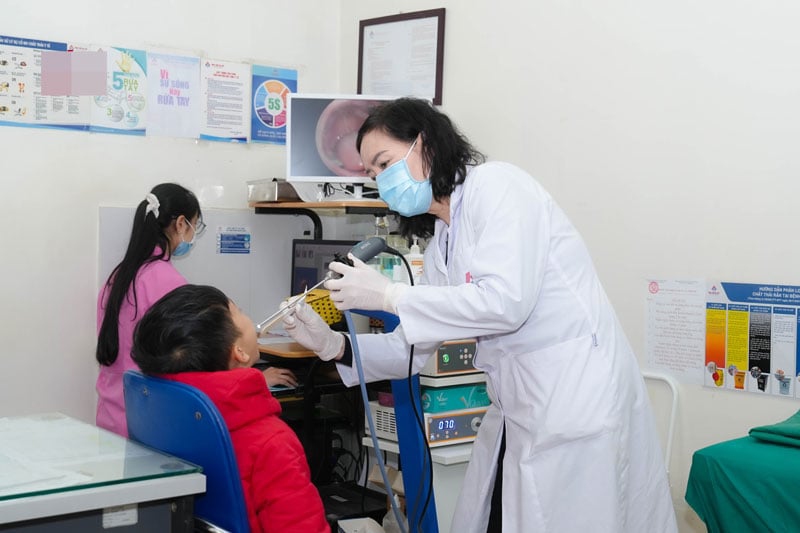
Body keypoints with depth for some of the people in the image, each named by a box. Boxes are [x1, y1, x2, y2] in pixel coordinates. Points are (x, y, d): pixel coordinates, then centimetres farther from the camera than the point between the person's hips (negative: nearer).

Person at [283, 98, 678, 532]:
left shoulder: (495, 184, -9)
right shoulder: (440, 244, 15)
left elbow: (505, 301, -22)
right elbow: (413, 348, 16)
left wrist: (388, 295, -16)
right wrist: (334, 346, 0)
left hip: (578, 397, -9)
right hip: (519, 411, 9)